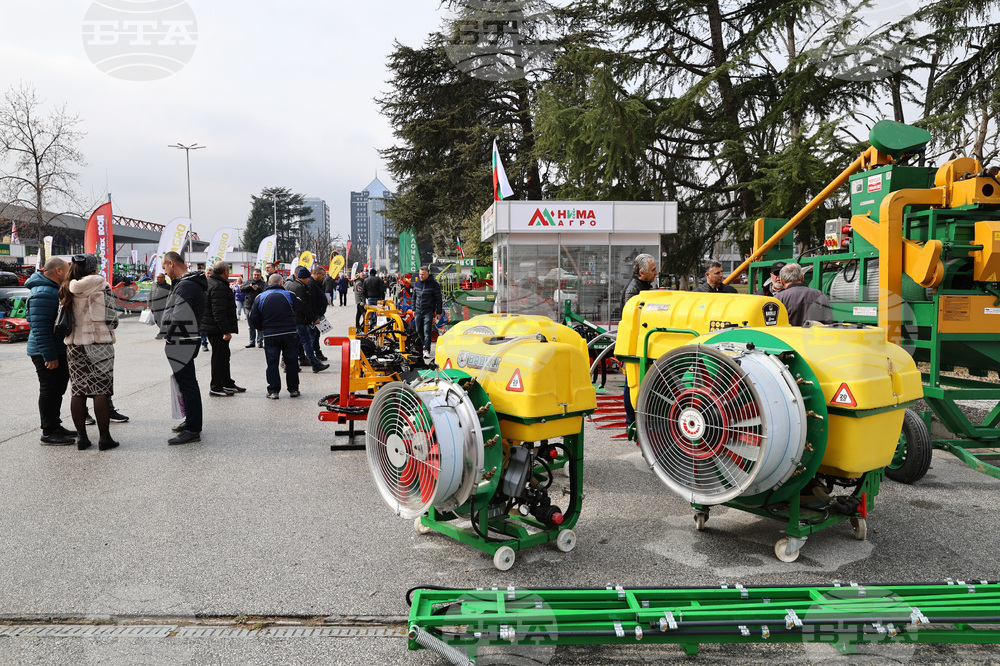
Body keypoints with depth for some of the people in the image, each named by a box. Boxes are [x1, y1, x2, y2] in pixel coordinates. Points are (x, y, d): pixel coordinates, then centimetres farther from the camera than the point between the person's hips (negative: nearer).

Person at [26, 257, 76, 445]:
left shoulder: (54, 289, 16)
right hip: (47, 354, -10)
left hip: (59, 351, 10)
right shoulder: (43, 293, -19)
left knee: (58, 390, 16)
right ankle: (49, 433, 5)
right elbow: (40, 327, -25)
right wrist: (49, 355, -25)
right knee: (50, 391, -3)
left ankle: (55, 426, 26)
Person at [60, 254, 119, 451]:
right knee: (101, 391, -1)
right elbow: (111, 317, -11)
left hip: (74, 344, 5)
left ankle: (81, 437, 12)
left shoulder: (66, 289, 7)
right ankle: (105, 438, 1)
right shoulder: (100, 283, -8)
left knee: (78, 391, 8)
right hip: (99, 342, -4)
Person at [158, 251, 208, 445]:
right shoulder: (188, 282, 17)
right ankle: (190, 421, 33)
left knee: (187, 384, -7)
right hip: (184, 342, 11)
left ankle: (193, 430, -3)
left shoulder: (185, 285, -18)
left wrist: (169, 335, -18)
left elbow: (179, 316, -26)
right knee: (187, 383, 20)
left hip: (181, 343, -11)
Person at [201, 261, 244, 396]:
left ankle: (227, 383, 29)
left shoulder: (208, 282, 14)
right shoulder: (219, 286, -20)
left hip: (211, 327, 11)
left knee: (224, 355, 19)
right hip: (217, 329, -11)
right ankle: (215, 387, 5)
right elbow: (219, 311, -26)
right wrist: (226, 331, -26)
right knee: (219, 356, -2)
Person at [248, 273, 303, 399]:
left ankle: (273, 391, 5)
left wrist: (261, 328, 19)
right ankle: (293, 389, 15)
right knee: (291, 362, 9)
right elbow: (301, 306, 12)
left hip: (270, 336, 1)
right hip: (289, 334, -1)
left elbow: (253, 317, 3)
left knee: (272, 364, 6)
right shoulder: (289, 295, -2)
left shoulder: (260, 298, 2)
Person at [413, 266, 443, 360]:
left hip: (429, 311, -5)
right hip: (418, 312, 5)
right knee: (419, 331, 9)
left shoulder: (434, 284, -6)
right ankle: (425, 344, 29)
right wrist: (414, 309, 17)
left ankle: (427, 350, -12)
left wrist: (439, 312, -5)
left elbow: (438, 299, -3)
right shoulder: (417, 284, 8)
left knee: (427, 331, -11)